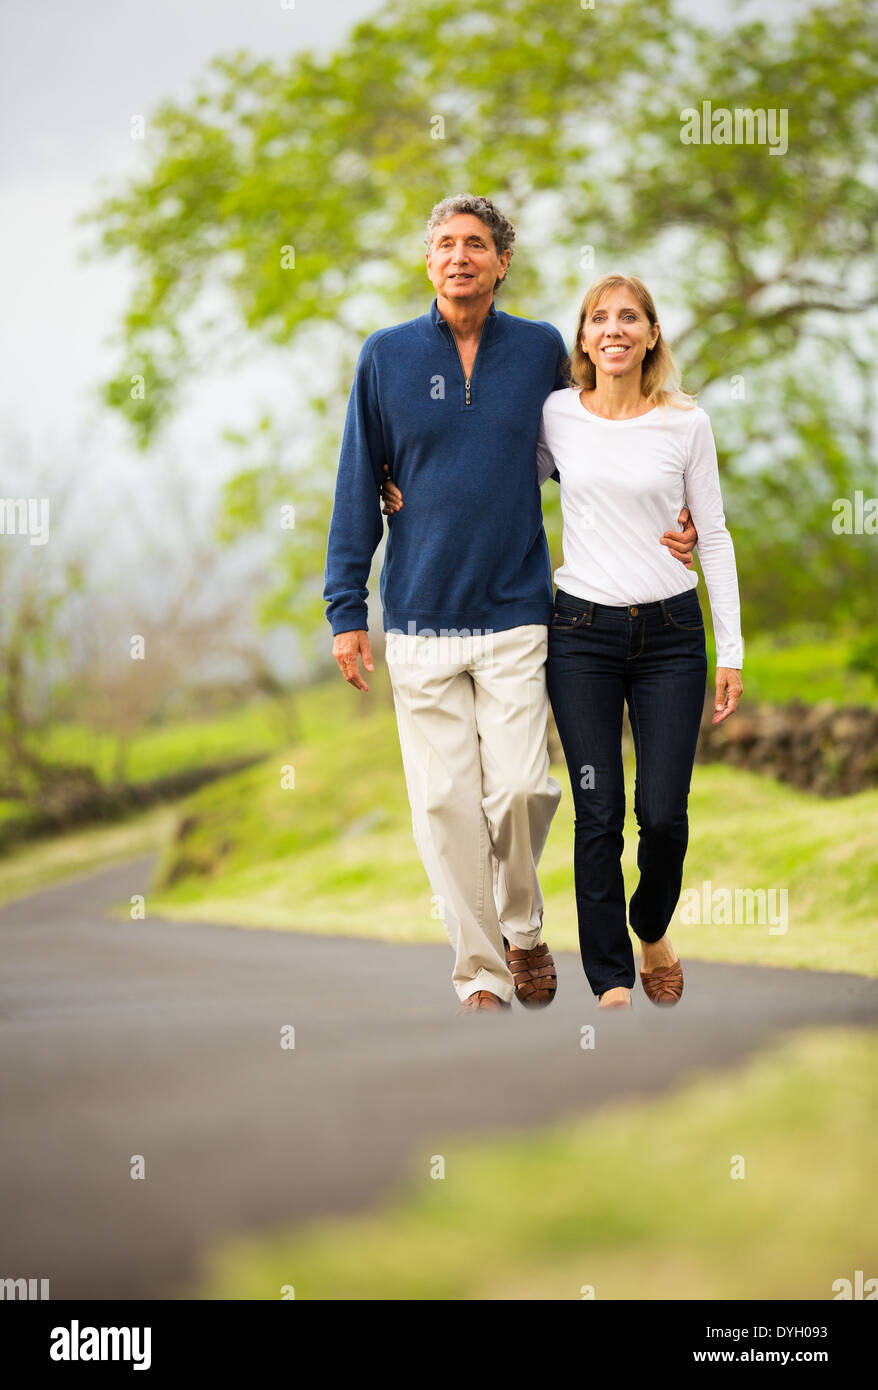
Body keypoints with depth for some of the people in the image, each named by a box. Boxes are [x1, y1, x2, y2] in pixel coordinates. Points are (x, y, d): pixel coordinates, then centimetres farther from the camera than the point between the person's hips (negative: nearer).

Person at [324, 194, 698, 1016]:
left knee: (521, 789, -7)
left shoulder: (541, 350, 3)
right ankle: (480, 972, 11)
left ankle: (522, 926, 20)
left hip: (516, 615, 0)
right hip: (420, 620, 0)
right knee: (445, 802, 0)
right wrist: (346, 609, 1)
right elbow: (358, 486, 4)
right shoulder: (387, 357, 1)